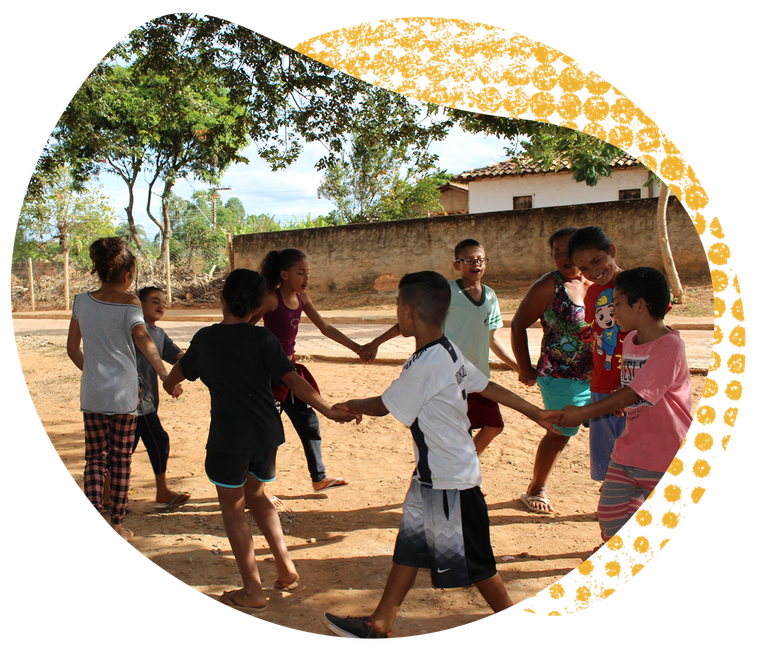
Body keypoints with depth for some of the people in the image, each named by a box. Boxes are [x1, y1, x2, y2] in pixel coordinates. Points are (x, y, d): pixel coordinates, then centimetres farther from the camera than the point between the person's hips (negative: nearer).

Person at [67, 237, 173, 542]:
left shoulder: (81, 302, 3)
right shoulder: (129, 303, -8)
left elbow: (73, 349, 9)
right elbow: (143, 340, -22)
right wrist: (166, 374, -25)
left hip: (92, 394, 3)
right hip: (123, 394, -3)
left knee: (95, 459, 11)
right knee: (121, 461, 9)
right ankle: (116, 524, 17)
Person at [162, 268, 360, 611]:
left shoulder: (205, 338, 0)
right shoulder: (262, 338, -3)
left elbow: (178, 373, 17)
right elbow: (292, 380, -11)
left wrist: (168, 385, 40)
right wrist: (329, 410, -9)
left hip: (229, 438, -3)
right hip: (267, 434, 3)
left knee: (233, 508, 12)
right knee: (255, 494, 25)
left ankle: (252, 591, 16)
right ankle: (286, 568, 22)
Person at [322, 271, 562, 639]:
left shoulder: (424, 367, -27)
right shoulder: (449, 352, 0)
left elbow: (381, 406, -15)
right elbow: (489, 387, 7)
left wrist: (350, 406, 5)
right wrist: (536, 413, 16)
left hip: (450, 480, -9)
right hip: (431, 474, 9)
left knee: (471, 559, 9)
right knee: (410, 547, 16)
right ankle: (380, 625, 28)